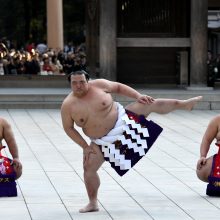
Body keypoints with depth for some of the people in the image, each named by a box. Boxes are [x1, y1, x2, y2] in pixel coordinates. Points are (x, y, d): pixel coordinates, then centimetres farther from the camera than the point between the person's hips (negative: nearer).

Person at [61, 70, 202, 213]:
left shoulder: (99, 85, -12)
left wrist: (138, 96, -7)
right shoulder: (68, 105, -12)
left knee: (151, 104, -10)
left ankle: (185, 104, 6)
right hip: (102, 142, 1)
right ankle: (93, 203, 9)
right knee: (89, 168, -7)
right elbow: (68, 128, -4)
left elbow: (119, 87, 2)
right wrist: (85, 146, -7)